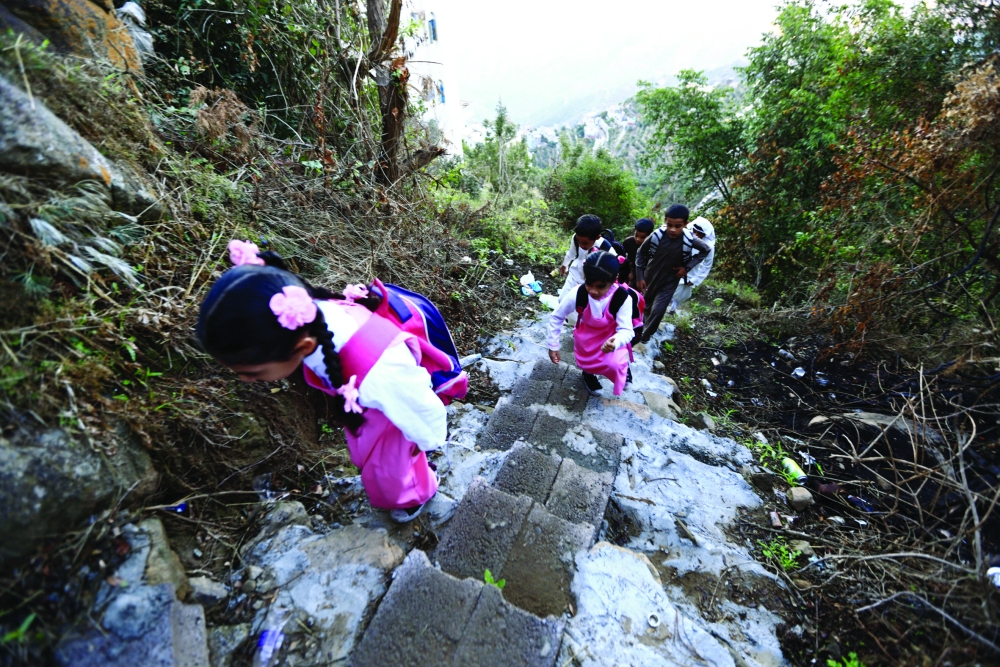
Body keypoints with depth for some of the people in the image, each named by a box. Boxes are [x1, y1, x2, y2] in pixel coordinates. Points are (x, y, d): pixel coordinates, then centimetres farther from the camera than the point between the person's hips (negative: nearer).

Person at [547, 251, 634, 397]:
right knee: (588, 365, 13)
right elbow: (556, 317, -16)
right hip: (586, 338, 2)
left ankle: (623, 367, 17)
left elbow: (626, 330, -30)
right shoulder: (577, 294, -30)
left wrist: (616, 342, -55)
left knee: (614, 365, -22)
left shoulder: (623, 298, -32)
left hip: (611, 337, -1)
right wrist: (553, 346, -13)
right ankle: (589, 372, 53)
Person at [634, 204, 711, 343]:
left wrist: (687, 267, -10)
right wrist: (639, 276, -7)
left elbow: (705, 250, 0)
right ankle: (642, 328, 48)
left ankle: (644, 337, 15)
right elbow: (641, 253, -6)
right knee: (646, 308, 20)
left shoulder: (689, 241, -21)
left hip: (669, 282, -1)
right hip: (649, 278, 1)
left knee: (657, 311, -7)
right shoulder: (656, 235, -22)